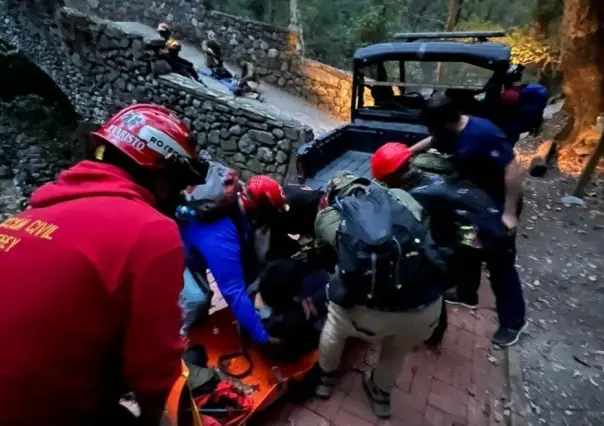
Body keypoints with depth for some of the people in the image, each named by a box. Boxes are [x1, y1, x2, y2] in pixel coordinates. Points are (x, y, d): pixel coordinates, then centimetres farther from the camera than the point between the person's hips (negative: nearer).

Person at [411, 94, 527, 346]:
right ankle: (467, 294, 40)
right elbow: (430, 142, 19)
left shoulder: (483, 134, -29)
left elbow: (512, 168, -29)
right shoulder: (451, 133, -3)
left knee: (499, 263, -1)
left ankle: (513, 321, 17)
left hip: (498, 206, -8)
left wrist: (509, 213, -29)